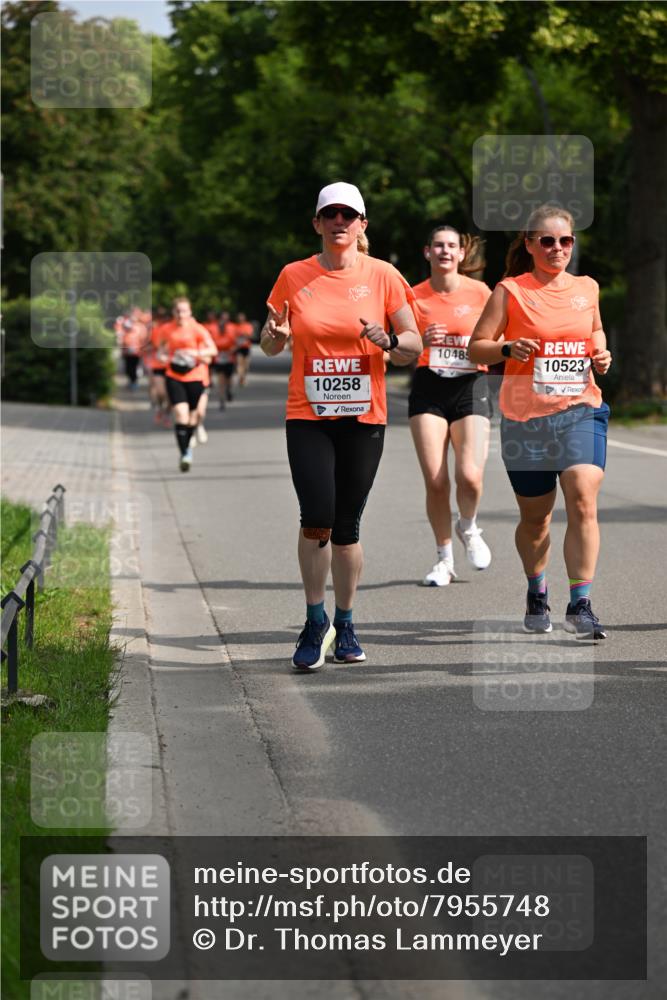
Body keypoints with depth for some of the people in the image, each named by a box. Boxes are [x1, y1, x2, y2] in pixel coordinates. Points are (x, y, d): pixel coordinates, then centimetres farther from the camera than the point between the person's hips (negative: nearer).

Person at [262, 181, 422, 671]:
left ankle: (345, 623, 20)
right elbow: (271, 346, 13)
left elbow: (414, 345, 6)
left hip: (363, 417, 0)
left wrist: (388, 340, -16)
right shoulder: (294, 276, 4)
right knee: (317, 518, -14)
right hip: (308, 416, 0)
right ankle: (316, 621, 2)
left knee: (346, 525, 3)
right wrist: (274, 333, -10)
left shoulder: (382, 276, 2)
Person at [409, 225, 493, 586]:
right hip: (428, 388, 1)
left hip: (471, 386, -1)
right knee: (435, 481, -6)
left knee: (469, 475, -16)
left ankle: (468, 528, 18)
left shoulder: (479, 292, 1)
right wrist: (422, 341, -14)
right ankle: (444, 559, 12)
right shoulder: (415, 296, 3)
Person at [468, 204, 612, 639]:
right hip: (526, 415, -1)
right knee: (535, 517, 9)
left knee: (583, 501, -18)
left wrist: (601, 355, 5)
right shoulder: (510, 291, -1)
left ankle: (580, 605, -14)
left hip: (581, 410, 1)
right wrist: (509, 349, -21)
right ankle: (537, 593, 35)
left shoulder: (587, 288, 9)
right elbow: (477, 348, -1)